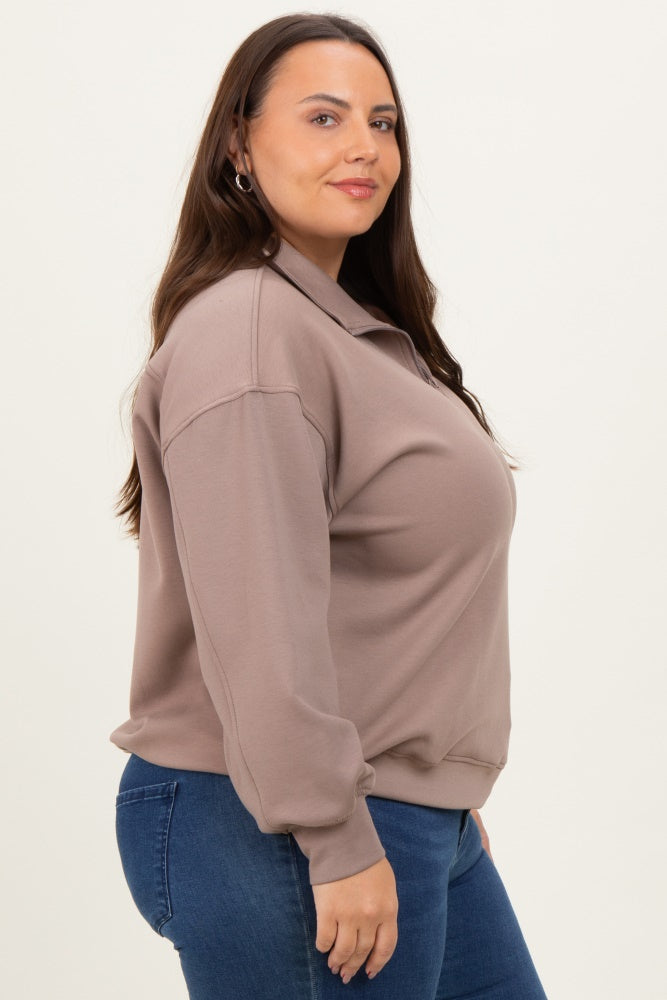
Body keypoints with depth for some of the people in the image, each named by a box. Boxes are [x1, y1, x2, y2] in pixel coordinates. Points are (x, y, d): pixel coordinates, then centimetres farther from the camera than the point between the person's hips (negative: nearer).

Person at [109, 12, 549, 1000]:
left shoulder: (363, 324, 15)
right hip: (280, 838, -10)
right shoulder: (245, 332, -17)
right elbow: (258, 623, -24)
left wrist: (450, 789, 19)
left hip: (418, 816, 10)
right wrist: (336, 843, -23)